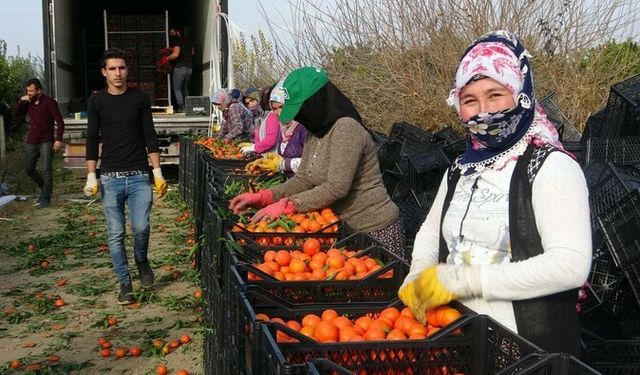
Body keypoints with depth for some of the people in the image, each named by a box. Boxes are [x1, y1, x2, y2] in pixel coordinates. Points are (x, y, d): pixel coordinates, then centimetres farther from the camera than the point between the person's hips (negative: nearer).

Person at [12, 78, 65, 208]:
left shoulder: (49, 102, -8)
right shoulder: (28, 103, 9)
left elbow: (60, 122, -11)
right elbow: (15, 113, 8)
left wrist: (58, 139, -20)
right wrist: (21, 100, -8)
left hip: (46, 142, -6)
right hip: (31, 142, 6)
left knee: (46, 169, -8)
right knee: (29, 169, 9)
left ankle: (45, 198, -4)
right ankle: (45, 188, 28)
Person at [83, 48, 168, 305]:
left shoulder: (140, 98, 4)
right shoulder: (97, 101, 4)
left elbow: (150, 136, 5)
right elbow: (92, 140, 5)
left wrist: (158, 172, 0)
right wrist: (91, 176, -2)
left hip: (139, 176, 0)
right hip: (110, 177, 1)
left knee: (141, 227, -11)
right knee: (116, 234, 1)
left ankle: (142, 261, 21)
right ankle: (125, 284, 14)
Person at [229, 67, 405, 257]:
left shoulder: (346, 128, -20)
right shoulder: (314, 134, 8)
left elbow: (336, 188, -26)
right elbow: (302, 180, 8)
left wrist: (285, 205, -24)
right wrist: (260, 197, -4)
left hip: (377, 232, -8)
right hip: (347, 229, 8)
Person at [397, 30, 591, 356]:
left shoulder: (551, 167, -15)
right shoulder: (461, 170, 6)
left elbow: (571, 265, -25)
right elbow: (430, 231, 17)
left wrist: (462, 279, -25)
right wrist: (418, 276, -5)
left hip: (532, 347, -6)